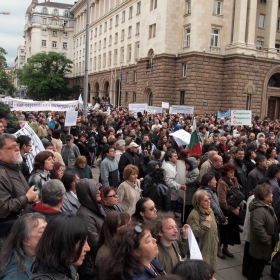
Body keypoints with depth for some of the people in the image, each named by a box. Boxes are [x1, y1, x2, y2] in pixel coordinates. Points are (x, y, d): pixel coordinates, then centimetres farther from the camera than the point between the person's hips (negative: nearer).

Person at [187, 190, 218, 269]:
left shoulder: (210, 211, 5)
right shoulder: (194, 214, -21)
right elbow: (195, 232, -28)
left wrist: (216, 240, 20)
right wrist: (206, 222, -26)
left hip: (212, 247, 8)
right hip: (202, 249, -8)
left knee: (211, 267, 20)